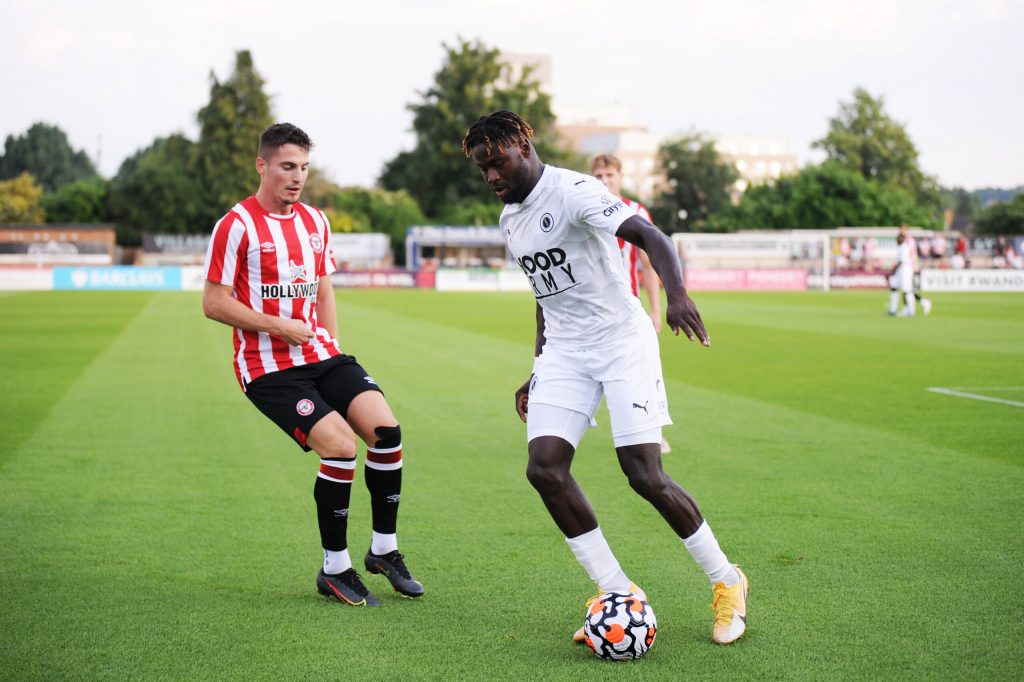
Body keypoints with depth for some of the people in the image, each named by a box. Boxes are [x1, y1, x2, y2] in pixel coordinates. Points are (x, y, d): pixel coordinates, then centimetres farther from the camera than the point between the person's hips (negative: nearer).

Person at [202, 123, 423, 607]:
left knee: (385, 429, -13)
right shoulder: (238, 225, -8)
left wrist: (331, 345, 12)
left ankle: (384, 549, 5)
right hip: (269, 368, -6)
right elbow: (213, 303, -9)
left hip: (320, 355, 6)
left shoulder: (315, 222, 14)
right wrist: (278, 326, -13)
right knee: (341, 445, -22)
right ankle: (334, 570, -4)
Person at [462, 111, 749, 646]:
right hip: (563, 353, 7)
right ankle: (618, 592, 0)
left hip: (622, 340, -7)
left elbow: (649, 236, -29)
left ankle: (726, 582, 9)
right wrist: (536, 373, 22)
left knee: (645, 476, -13)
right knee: (544, 468, -12)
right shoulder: (509, 220, 13)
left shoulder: (572, 191, -14)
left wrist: (676, 292, -47)